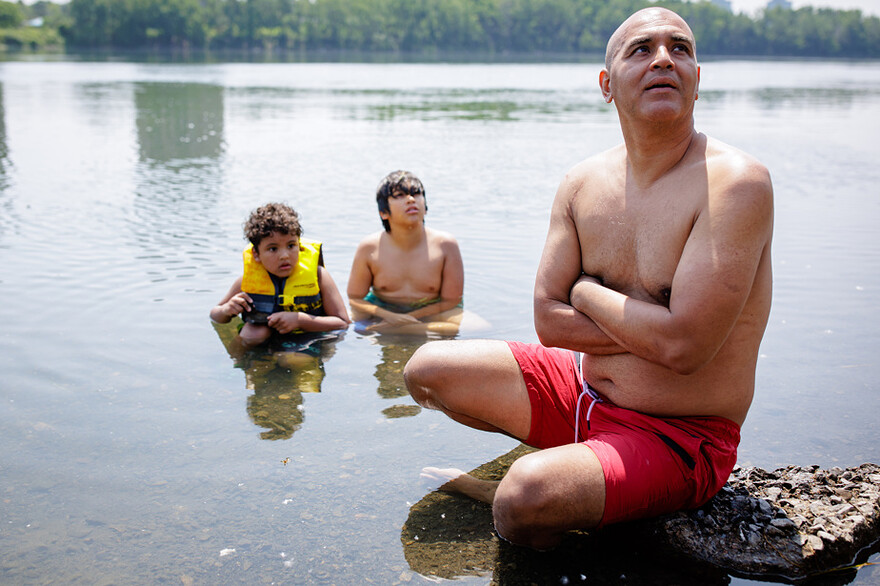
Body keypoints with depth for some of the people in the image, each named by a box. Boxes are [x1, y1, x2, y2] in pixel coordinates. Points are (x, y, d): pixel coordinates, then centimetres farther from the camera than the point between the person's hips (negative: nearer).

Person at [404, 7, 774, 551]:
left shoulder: (736, 181, -19)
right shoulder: (582, 184, 0)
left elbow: (683, 346, -27)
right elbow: (549, 319, -3)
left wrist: (588, 292, -11)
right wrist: (652, 329, -15)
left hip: (677, 439, -7)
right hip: (583, 389, 7)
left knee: (526, 497, -35)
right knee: (428, 370, 7)